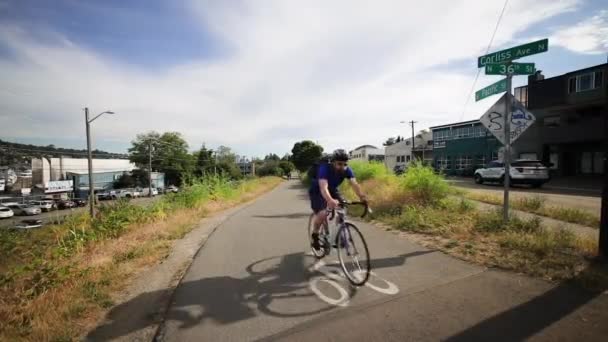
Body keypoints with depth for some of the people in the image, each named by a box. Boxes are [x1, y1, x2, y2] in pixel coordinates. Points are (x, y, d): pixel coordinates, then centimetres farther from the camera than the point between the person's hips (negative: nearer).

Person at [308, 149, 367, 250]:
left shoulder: (347, 170, -21)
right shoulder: (325, 168, -35)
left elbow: (354, 183, -34)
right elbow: (323, 187, -49)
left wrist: (361, 196, -54)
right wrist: (330, 200, -68)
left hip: (332, 190, 5)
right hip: (317, 191, -5)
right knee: (322, 214, -24)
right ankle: (315, 235, 3)